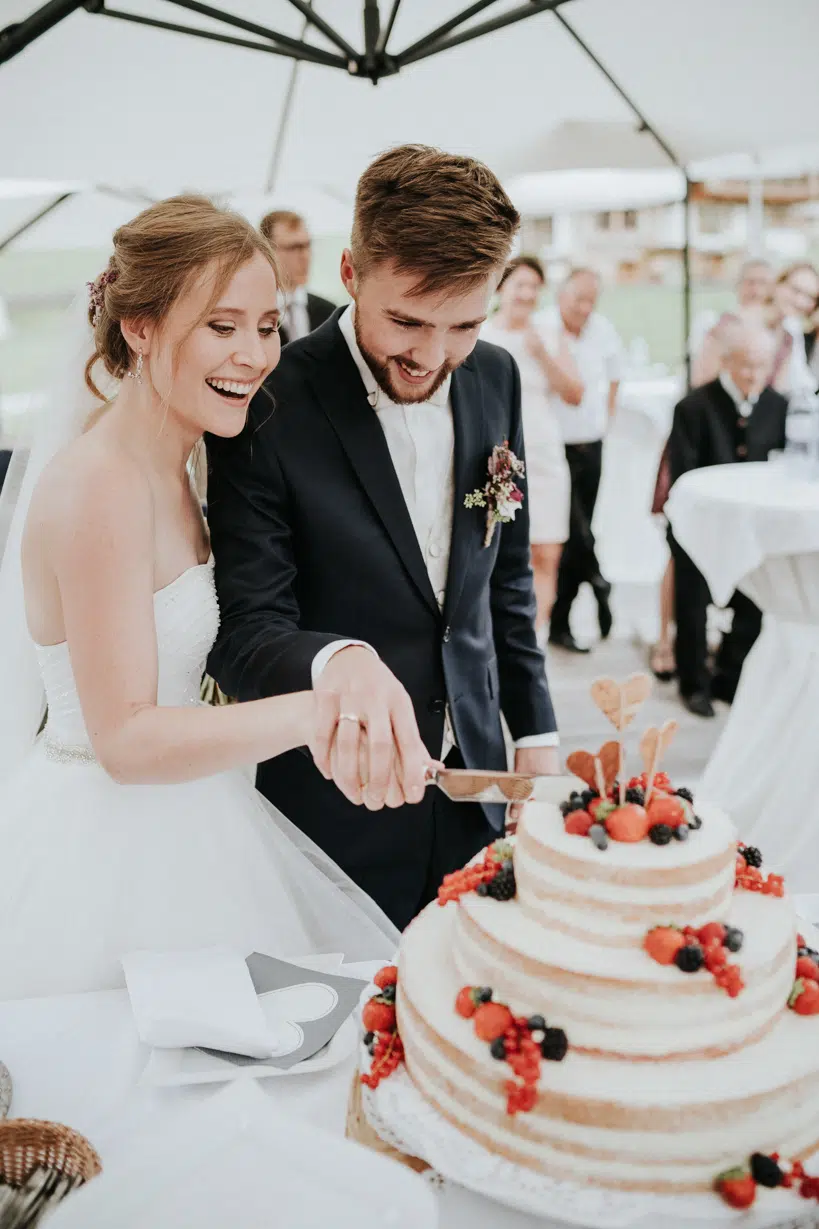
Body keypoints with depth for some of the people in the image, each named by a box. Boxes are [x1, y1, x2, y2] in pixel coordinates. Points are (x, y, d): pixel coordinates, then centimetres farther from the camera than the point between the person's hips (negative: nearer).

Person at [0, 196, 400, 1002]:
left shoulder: (162, 471, 6)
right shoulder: (101, 487, -22)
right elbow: (126, 739, -25)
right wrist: (311, 712, -36)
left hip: (172, 828, 9)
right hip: (107, 851, -9)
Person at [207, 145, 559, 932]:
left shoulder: (496, 379, -2)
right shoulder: (268, 409, -19)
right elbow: (244, 632, -19)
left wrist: (534, 730, 9)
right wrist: (337, 662, -40)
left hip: (471, 787, 5)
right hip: (337, 795, -4)